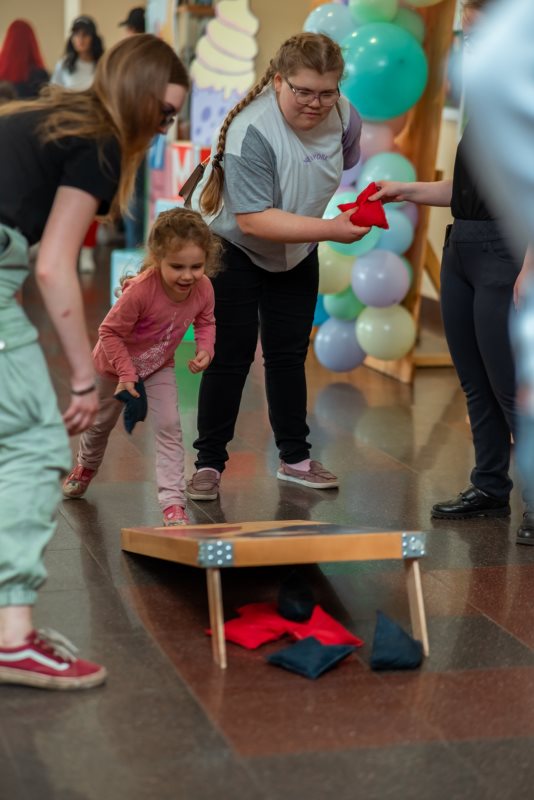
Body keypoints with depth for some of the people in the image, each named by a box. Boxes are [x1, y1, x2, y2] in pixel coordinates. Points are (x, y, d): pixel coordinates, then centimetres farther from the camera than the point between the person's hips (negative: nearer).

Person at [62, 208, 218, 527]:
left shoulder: (203, 288, -27)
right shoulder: (141, 290, -42)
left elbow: (205, 321, -5)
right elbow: (110, 332, -30)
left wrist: (205, 348, -23)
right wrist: (126, 373, -31)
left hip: (160, 365, 3)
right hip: (115, 362, -2)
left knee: (169, 427, -14)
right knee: (102, 422, 23)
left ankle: (173, 502, -13)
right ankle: (86, 467, 54)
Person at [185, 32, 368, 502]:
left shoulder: (343, 114, -14)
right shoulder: (252, 131, -33)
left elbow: (348, 171, 9)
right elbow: (253, 220, -38)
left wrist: (359, 204, -9)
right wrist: (330, 230, -42)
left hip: (296, 253, 6)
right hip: (233, 250, -5)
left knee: (289, 355, 12)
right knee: (231, 357, -4)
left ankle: (295, 458, 22)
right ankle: (209, 464, 5)